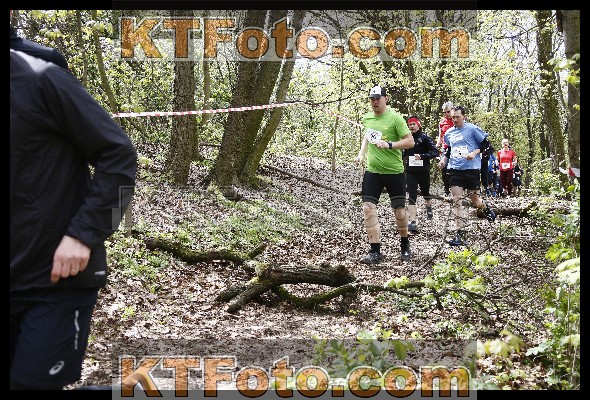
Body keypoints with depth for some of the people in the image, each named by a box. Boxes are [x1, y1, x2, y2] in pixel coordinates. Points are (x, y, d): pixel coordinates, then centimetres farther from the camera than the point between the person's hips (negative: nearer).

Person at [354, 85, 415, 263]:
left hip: (394, 172, -4)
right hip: (372, 171, 4)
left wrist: (389, 145, -27)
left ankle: (405, 247, 30)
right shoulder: (367, 118, 6)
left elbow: (410, 141, -14)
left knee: (399, 211, 5)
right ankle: (375, 252, -3)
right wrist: (361, 154, 13)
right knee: (368, 209, -8)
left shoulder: (395, 118, -11)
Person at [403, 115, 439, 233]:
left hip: (423, 171, -2)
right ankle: (413, 223, -15)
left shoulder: (425, 138, -7)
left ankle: (429, 208, 53)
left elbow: (435, 152, -12)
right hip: (410, 172, 2)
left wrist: (422, 156, -24)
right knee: (411, 196, -10)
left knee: (425, 193, 19)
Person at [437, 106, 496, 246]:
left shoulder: (473, 129, -3)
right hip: (455, 170, 4)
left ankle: (486, 209, 42)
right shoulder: (449, 133, 12)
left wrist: (474, 153, -15)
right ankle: (459, 233, -5)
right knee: (457, 200, -5)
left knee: (475, 200, 4)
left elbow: (486, 143, -1)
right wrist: (444, 160, 8)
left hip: (472, 169, -3)